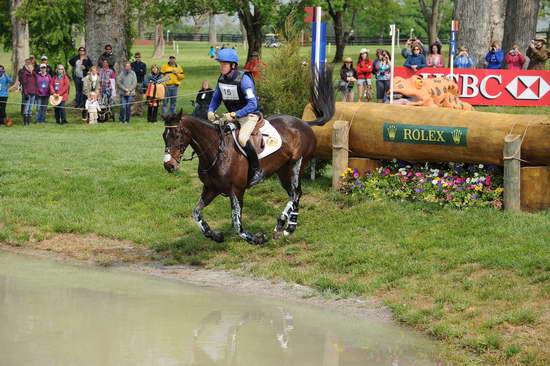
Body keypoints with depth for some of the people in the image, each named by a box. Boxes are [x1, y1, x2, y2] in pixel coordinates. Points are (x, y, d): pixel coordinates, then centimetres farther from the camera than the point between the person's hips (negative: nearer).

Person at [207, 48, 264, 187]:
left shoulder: (244, 79, -22)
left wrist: (234, 114, -34)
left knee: (242, 139, -30)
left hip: (250, 114, -8)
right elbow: (216, 98, 14)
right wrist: (211, 110, -7)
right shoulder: (222, 79, 1)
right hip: (233, 115, 8)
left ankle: (258, 171, -17)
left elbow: (252, 104, -27)